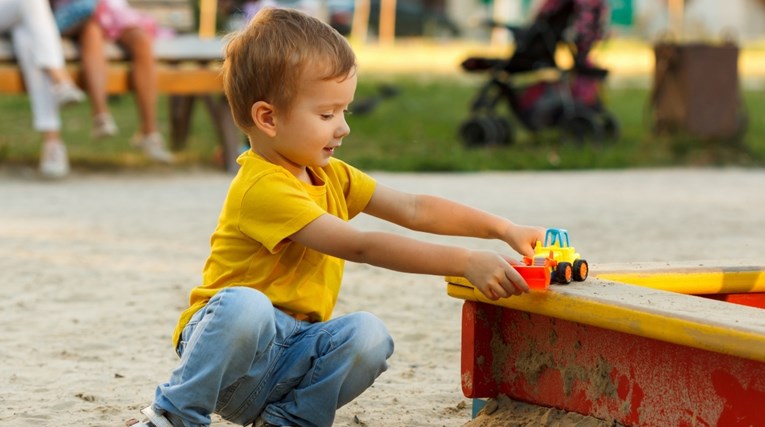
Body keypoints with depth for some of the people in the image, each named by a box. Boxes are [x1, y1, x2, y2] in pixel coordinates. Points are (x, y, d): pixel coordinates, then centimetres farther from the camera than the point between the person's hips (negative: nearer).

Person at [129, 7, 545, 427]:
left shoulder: (331, 176, 11)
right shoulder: (262, 187, -21)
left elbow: (413, 208, 12)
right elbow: (359, 246, -28)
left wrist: (504, 228, 1)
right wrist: (464, 262, -30)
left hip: (291, 354, 7)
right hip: (223, 340, -7)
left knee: (368, 334, -22)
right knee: (245, 305, -40)